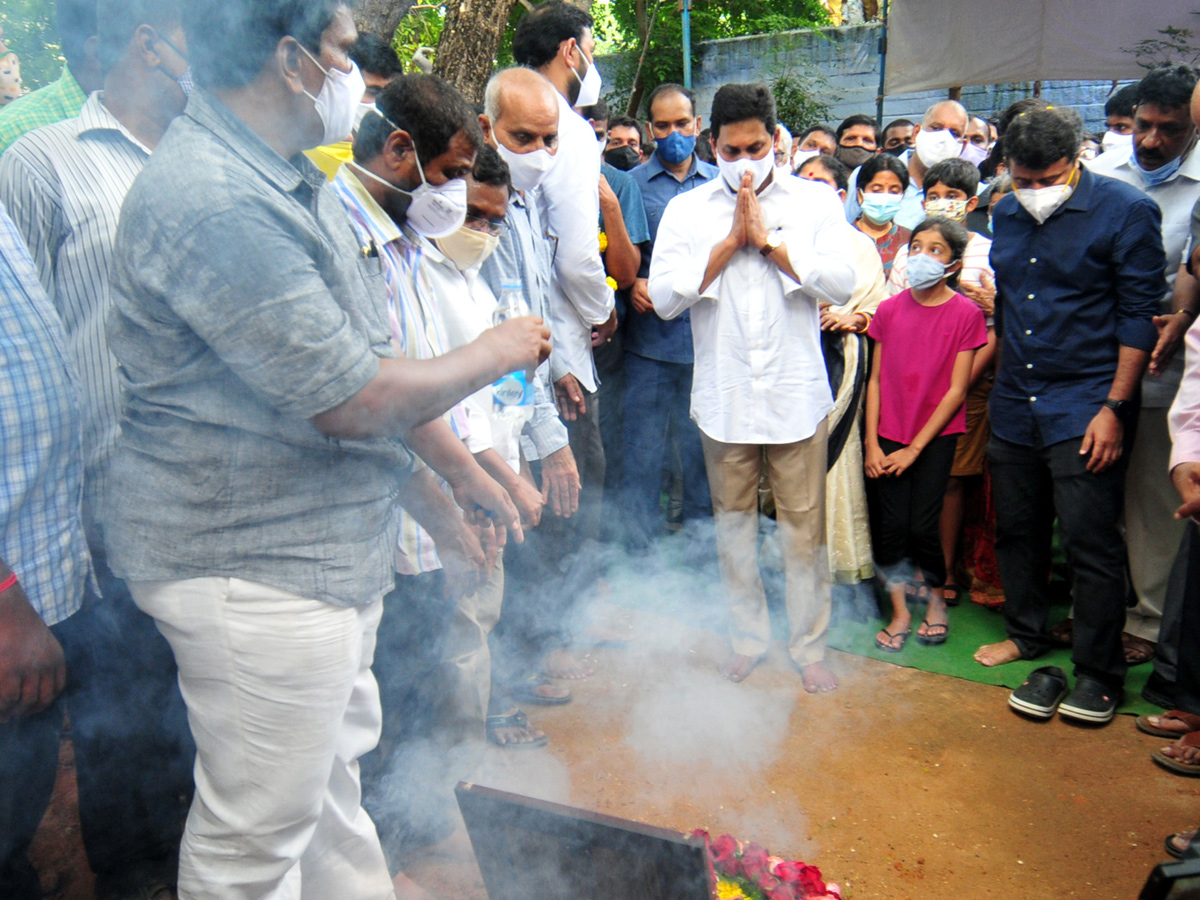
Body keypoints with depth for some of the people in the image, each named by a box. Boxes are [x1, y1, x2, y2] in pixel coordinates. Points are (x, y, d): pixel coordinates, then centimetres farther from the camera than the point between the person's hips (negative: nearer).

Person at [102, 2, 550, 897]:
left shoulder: (289, 178, 12)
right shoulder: (212, 200, -24)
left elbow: (362, 360, 17)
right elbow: (350, 399, -25)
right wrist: (496, 353, -10)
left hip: (328, 546, 11)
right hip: (251, 563, -10)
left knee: (331, 767, 25)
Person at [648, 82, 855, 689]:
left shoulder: (815, 201, 4)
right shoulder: (686, 211, 6)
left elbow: (841, 282, -9)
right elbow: (664, 296, -6)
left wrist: (768, 239, -10)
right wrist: (731, 242, -9)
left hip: (796, 396, -1)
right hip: (723, 397, 2)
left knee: (804, 529, 5)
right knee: (733, 526, 12)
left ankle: (809, 647, 22)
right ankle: (747, 639, 29)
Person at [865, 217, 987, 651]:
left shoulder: (965, 313, -7)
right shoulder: (889, 310, 2)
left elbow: (956, 390, -7)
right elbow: (876, 379, 4)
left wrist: (915, 447, -9)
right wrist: (872, 444, -3)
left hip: (937, 436, -2)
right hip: (890, 436, 2)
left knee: (922, 526, -5)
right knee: (892, 524, -3)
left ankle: (936, 599, 23)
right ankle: (900, 612, 15)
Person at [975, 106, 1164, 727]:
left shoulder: (1125, 211, -7)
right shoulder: (1006, 216, 10)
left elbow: (1139, 316, -8)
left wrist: (1114, 407, -12)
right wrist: (997, 383, 15)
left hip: (1084, 407, -5)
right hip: (1014, 405, 6)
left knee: (1089, 542, -3)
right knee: (1015, 529, 14)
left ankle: (1099, 674, 11)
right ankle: (1027, 634, 34)